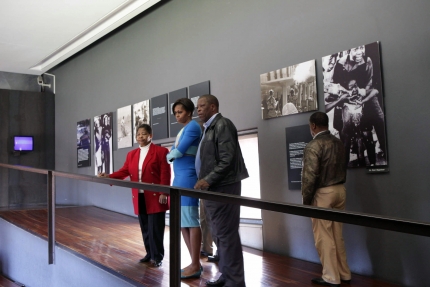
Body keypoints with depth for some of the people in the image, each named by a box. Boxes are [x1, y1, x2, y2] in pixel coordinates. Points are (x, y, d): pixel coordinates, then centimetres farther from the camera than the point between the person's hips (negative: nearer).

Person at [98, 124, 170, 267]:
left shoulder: (161, 151, -3)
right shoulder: (131, 154, 16)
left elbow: (165, 174, -8)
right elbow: (124, 171, 8)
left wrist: (163, 193, -15)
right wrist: (109, 176, -8)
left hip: (155, 197, -6)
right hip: (139, 198, 6)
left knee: (155, 228, -2)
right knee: (145, 228, 12)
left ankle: (157, 256, 9)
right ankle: (150, 253, 24)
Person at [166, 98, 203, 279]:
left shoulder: (193, 126, -8)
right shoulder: (183, 129, 20)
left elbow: (179, 151, -14)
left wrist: (169, 155, 4)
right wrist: (172, 153, -4)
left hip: (188, 177, -10)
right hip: (179, 177, 10)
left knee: (191, 220, -6)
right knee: (182, 222, 10)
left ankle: (196, 265, 1)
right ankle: (195, 262, 18)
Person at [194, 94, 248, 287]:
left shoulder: (222, 124, -10)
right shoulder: (209, 127, 17)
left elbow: (227, 159, -19)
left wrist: (208, 180, -20)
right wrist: (206, 180, 10)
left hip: (222, 188, -9)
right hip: (214, 188, 9)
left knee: (226, 234, -4)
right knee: (220, 234, 15)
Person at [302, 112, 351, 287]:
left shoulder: (313, 146, -15)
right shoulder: (338, 143, 7)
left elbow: (310, 176, -17)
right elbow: (343, 167, 12)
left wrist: (306, 199, -9)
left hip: (323, 193, -8)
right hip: (340, 190, 8)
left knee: (324, 237, 2)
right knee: (337, 235, 16)